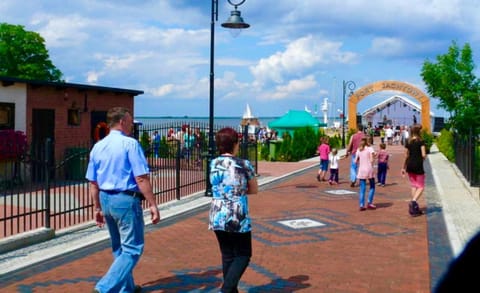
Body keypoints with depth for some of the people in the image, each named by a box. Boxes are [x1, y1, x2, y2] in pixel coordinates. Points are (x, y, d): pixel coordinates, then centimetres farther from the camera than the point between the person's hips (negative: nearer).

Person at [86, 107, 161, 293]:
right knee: (132, 249, 1)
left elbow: (93, 182, 11)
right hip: (126, 200, -8)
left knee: (118, 248, 20)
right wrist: (153, 204, -13)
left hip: (106, 200, 8)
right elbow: (141, 178, -17)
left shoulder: (98, 146, 8)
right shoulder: (130, 144, -12)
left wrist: (98, 208, 18)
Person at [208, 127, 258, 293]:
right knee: (243, 255, 9)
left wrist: (234, 190, 8)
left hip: (217, 218, 4)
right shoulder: (244, 165, -8)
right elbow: (254, 190, 5)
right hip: (238, 219, -4)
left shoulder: (213, 164, 3)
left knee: (227, 256, 16)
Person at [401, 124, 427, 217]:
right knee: (421, 187, 4)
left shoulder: (408, 142, 5)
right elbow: (424, 155, -15)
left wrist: (404, 168, 14)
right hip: (418, 166, -5)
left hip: (410, 166, 5)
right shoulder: (421, 141, -9)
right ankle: (413, 201, -20)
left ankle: (415, 209, 14)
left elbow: (406, 156, 8)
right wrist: (422, 159, 8)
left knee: (413, 186, 13)